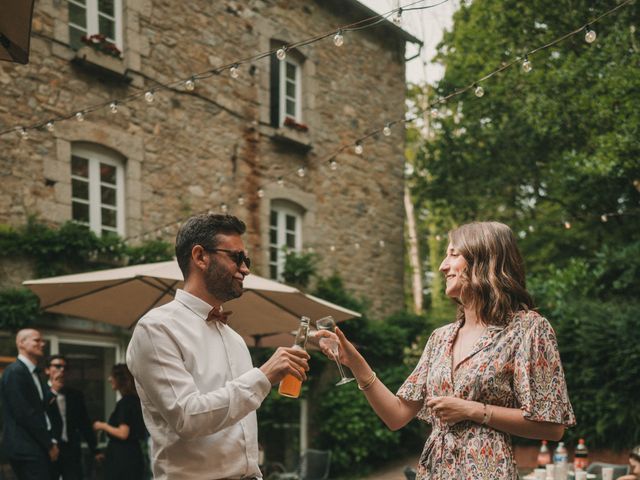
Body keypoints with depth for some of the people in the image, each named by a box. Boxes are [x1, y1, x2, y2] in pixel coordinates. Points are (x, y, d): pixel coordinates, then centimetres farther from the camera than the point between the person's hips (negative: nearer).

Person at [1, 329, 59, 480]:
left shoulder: (33, 373, 17)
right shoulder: (15, 371, -12)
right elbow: (24, 413, -17)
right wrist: (49, 444, -13)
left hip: (36, 448, 9)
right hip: (26, 449, -9)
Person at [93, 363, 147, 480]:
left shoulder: (125, 402, -15)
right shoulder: (135, 400, 12)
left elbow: (123, 433, -21)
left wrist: (103, 426, -7)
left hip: (122, 457, -9)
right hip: (133, 454, 9)